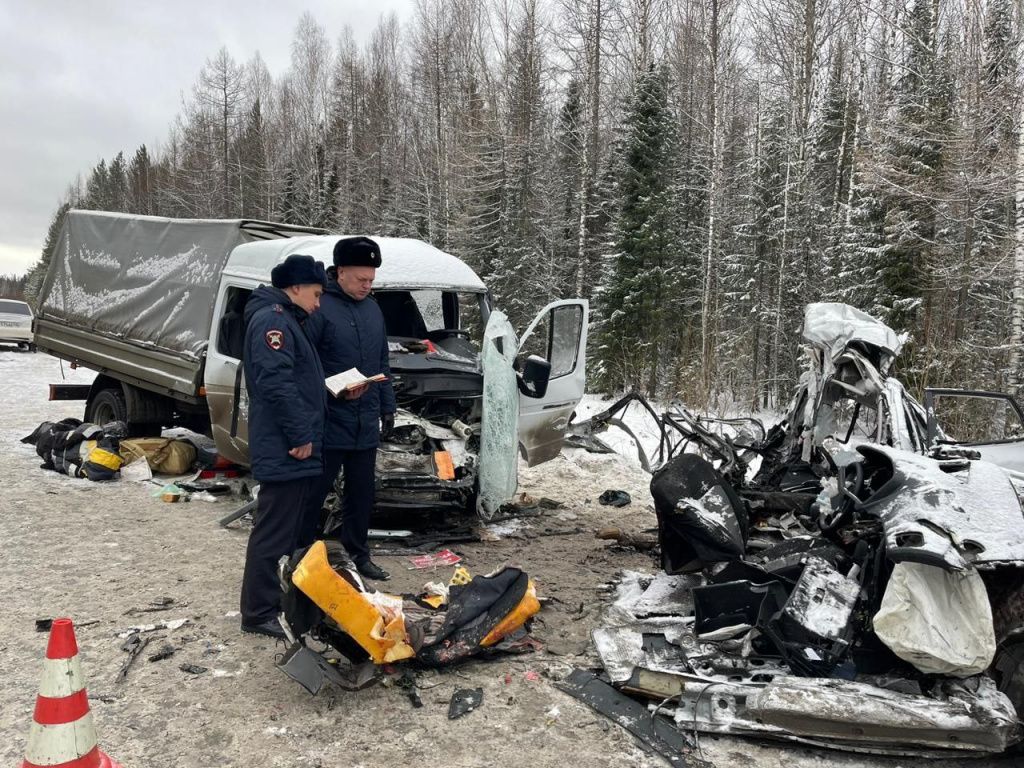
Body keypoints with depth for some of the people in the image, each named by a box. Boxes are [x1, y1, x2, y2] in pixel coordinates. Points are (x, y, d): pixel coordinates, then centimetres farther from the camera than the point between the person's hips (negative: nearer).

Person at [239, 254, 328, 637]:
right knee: (275, 532, -6)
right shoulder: (272, 320, -14)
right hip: (285, 450, -11)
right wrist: (299, 435, -23)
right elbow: (276, 383, -24)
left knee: (304, 527, 19)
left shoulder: (289, 321, 21)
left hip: (300, 449, 11)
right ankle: (259, 613, 2)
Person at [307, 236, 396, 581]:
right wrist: (334, 391, -23)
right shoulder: (320, 308, -12)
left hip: (366, 424, 7)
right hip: (329, 423, -7)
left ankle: (358, 554, 28)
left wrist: (387, 405, 19)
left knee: (361, 493, 15)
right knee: (315, 491, 2)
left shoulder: (373, 309, 12)